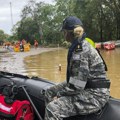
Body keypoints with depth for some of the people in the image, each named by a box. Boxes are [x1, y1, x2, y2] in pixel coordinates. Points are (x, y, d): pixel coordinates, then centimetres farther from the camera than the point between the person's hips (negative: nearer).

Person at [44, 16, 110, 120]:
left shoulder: (80, 51, -22)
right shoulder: (82, 45, 9)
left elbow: (76, 85, -25)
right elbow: (75, 76, 15)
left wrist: (59, 94, -11)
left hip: (95, 95, -11)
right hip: (87, 87, 11)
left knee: (53, 108, -25)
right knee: (49, 92, 15)